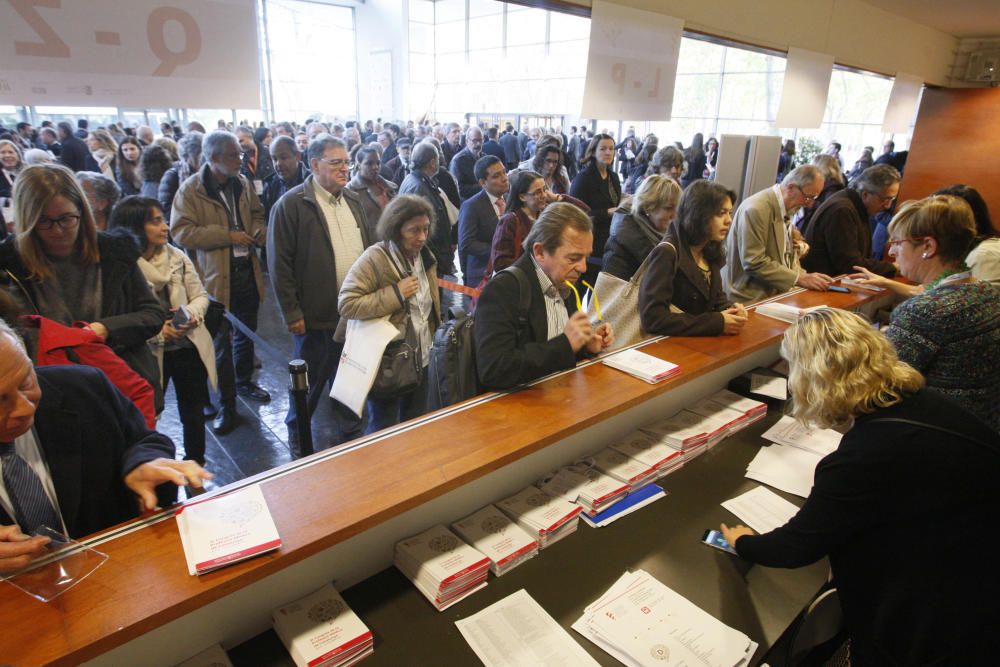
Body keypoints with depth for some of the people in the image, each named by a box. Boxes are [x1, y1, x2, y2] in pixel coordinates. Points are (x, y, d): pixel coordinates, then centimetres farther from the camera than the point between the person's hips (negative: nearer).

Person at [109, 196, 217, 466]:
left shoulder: (177, 257, -3)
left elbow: (200, 295, 6)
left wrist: (191, 313, -14)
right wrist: (157, 332, -22)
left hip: (189, 347, 4)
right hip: (150, 353, -3)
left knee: (193, 412, 17)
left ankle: (196, 464, 38)